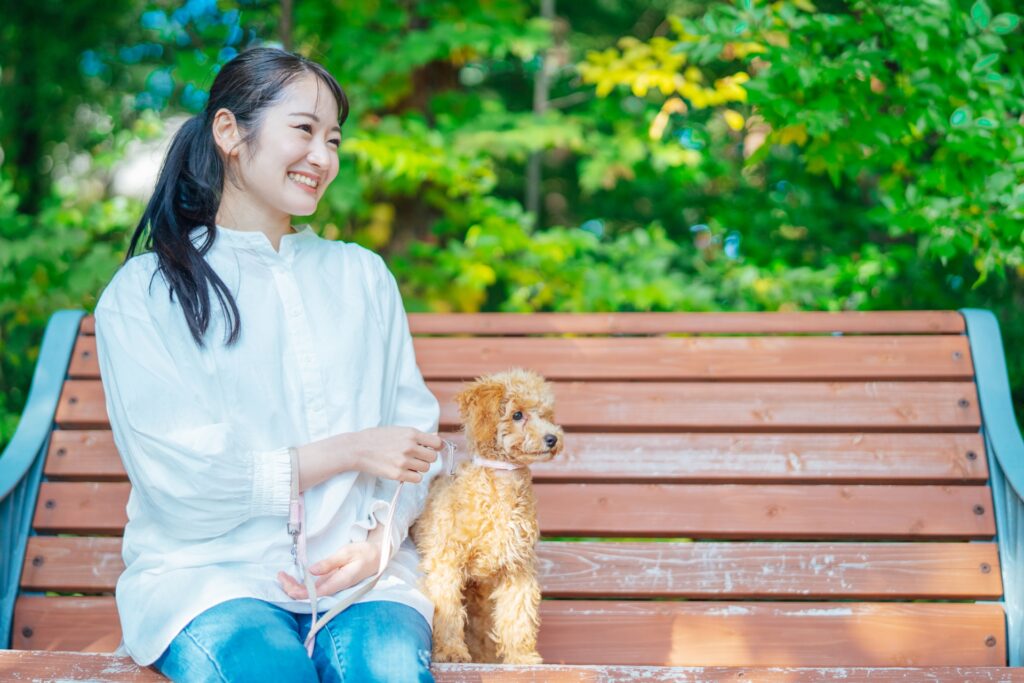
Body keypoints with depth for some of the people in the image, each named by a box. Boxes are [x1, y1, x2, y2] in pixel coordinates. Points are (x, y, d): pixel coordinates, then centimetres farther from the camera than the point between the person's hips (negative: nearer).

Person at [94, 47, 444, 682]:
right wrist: (350, 451, -9)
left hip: (357, 566, 2)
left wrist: (383, 535, -10)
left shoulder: (362, 275, 15)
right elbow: (176, 472, -8)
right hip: (208, 564, -2)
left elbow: (416, 433, 10)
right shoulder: (142, 293, 2)